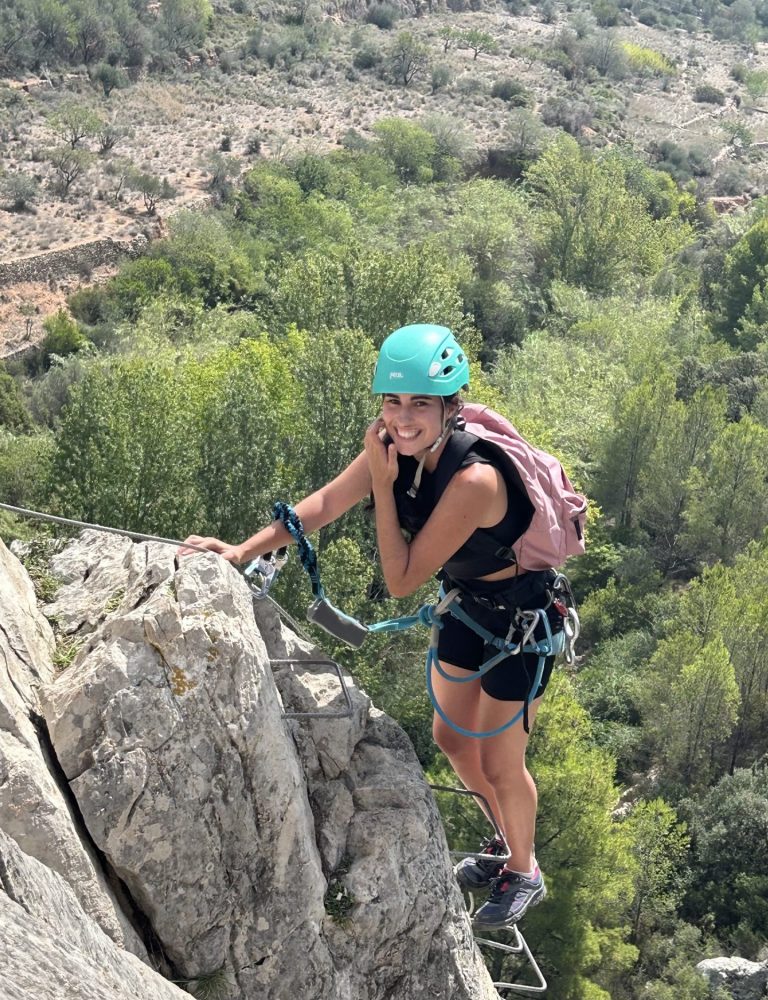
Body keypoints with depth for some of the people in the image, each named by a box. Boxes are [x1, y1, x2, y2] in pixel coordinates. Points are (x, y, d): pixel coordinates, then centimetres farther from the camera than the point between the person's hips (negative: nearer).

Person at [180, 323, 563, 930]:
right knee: (452, 739, 20)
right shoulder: (398, 445, -16)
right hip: (469, 604, 8)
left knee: (499, 762, 7)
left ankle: (524, 874, 35)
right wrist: (243, 550, -11)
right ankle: (509, 843, 46)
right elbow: (326, 503, -6)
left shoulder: (474, 480, -37)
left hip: (523, 619, -7)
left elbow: (402, 580, -30)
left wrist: (383, 486, -30)